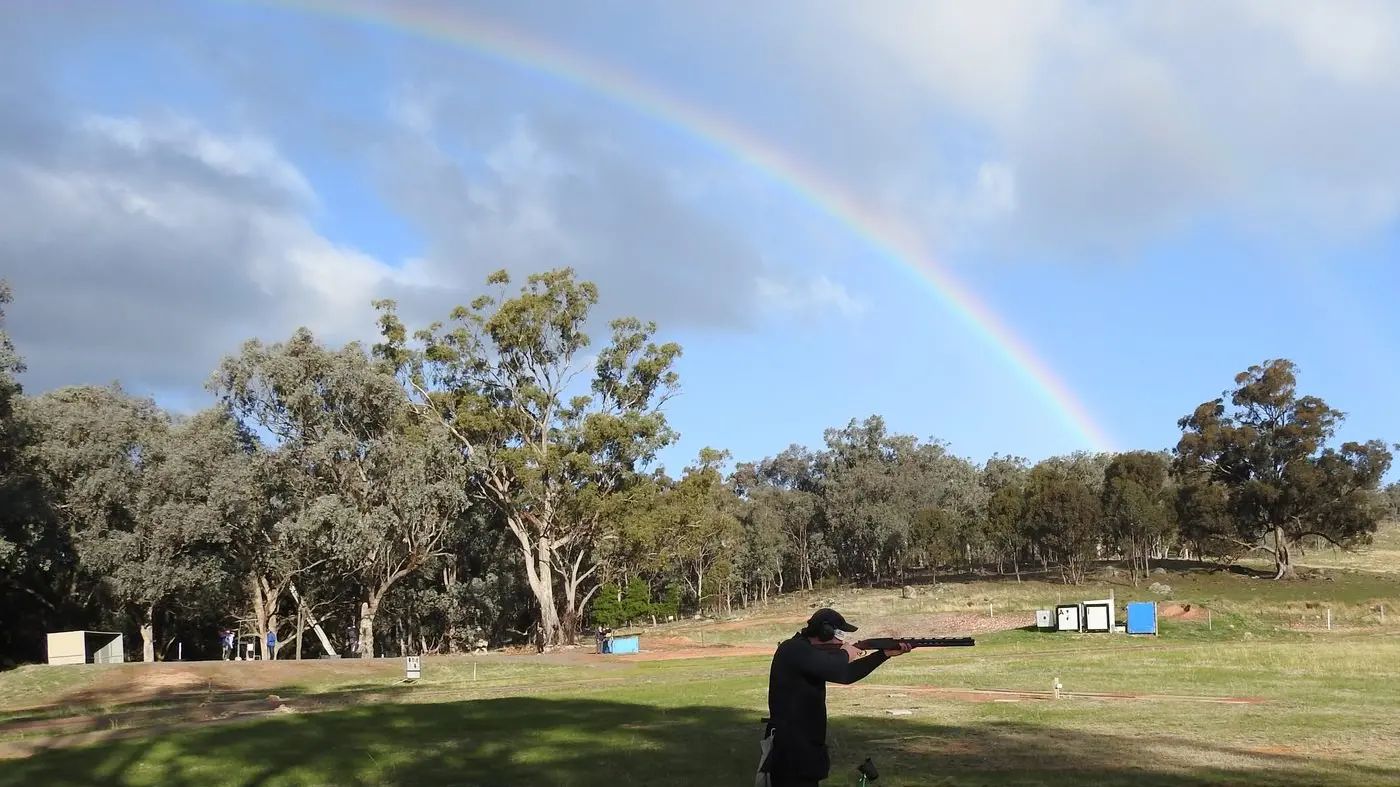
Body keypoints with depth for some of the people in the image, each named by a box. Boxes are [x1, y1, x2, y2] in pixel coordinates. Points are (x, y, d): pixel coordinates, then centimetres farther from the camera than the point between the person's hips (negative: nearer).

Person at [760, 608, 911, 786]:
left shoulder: (808, 651, 14)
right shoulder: (794, 649, -18)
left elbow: (846, 675, 22)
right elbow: (837, 672, -30)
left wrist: (886, 654, 19)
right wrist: (845, 654, -6)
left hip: (802, 748, 11)